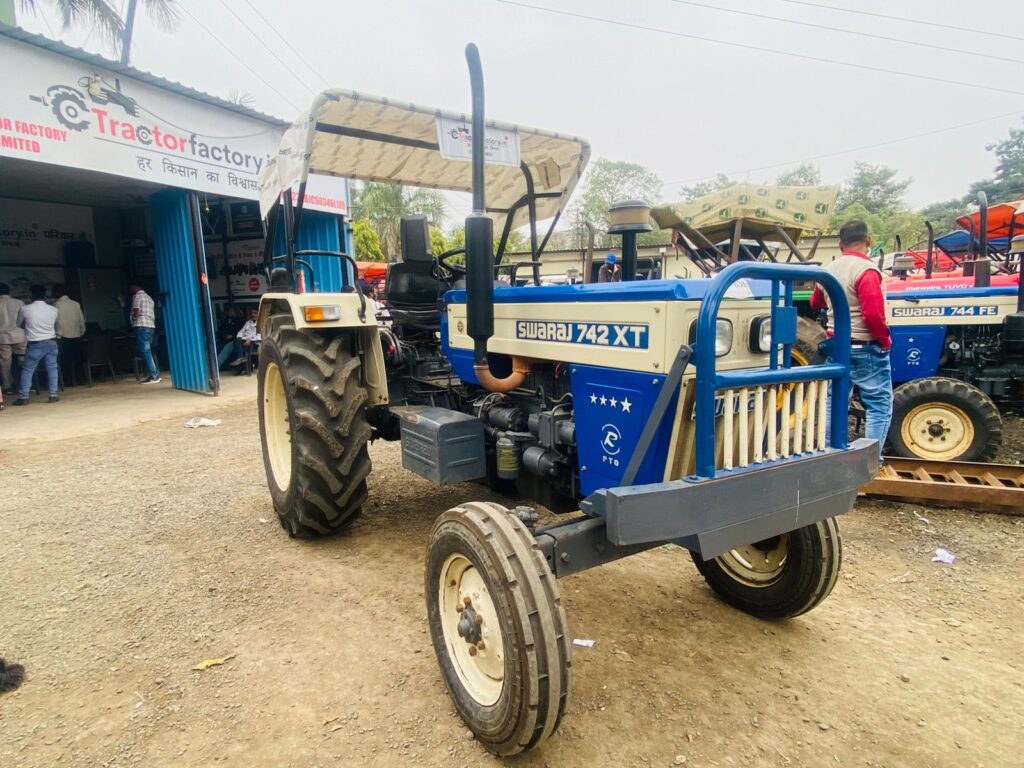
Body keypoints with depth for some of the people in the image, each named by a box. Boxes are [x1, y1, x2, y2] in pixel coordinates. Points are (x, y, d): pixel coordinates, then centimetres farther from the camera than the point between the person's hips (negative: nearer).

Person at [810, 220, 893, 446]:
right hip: (866, 348, -7)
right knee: (879, 406, 1)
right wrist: (885, 340, -9)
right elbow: (873, 313, -24)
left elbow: (815, 303, 23)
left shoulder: (828, 270, 6)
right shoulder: (865, 269, -16)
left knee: (834, 402, 14)